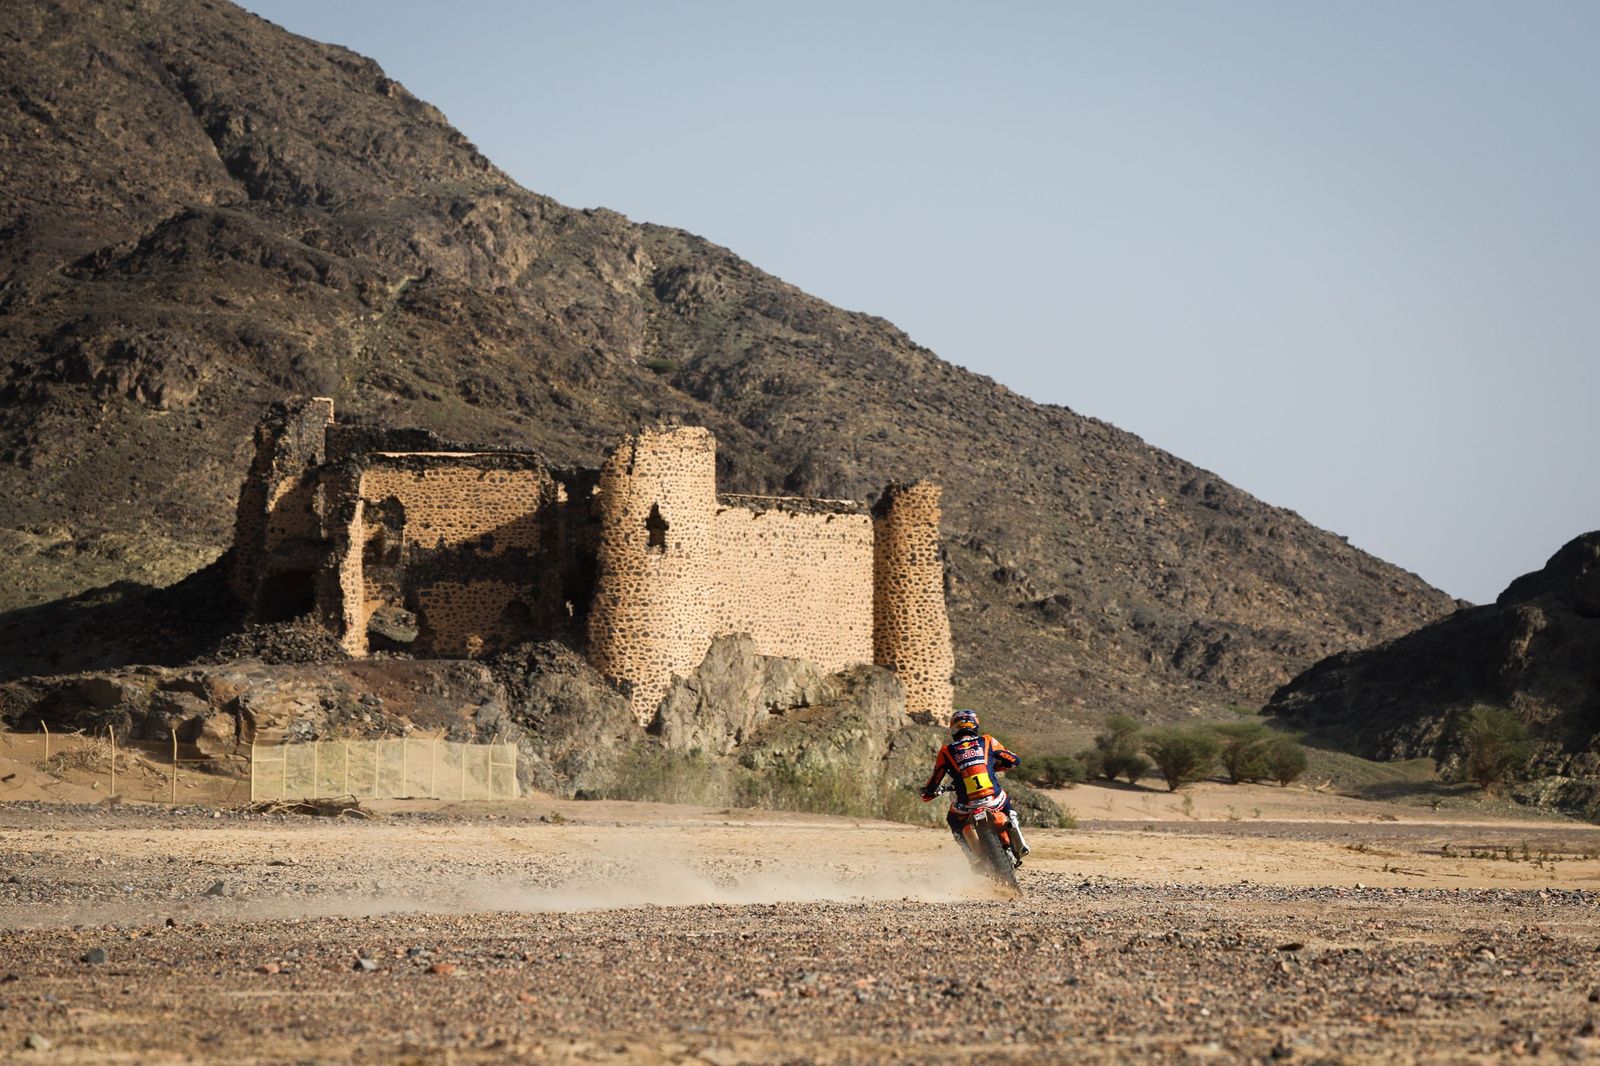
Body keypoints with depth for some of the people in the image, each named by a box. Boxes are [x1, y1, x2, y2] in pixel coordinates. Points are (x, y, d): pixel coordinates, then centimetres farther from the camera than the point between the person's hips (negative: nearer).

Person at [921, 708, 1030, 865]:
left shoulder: (946, 752, 6)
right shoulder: (987, 741, 8)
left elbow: (934, 780, 11)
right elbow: (1013, 760, 18)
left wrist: (927, 793, 34)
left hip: (967, 806, -1)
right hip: (995, 801, 1)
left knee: (953, 822, 32)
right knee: (1008, 806, 38)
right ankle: (1020, 845, 28)